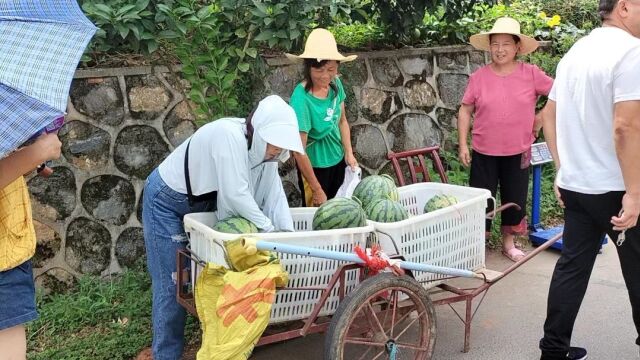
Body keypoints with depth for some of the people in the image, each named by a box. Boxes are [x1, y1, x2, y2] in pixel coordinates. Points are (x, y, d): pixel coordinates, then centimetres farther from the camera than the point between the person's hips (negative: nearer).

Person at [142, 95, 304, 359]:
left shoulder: (264, 145, -10)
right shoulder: (229, 135, -35)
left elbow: (274, 192, -12)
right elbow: (236, 193, -35)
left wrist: (288, 233, -21)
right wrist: (267, 227, -24)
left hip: (202, 200, 8)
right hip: (166, 201, -8)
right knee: (173, 281, -5)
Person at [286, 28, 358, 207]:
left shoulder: (335, 84, -12)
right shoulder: (301, 99, -30)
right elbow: (300, 151, -25)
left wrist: (349, 153, -5)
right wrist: (317, 190, -20)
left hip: (338, 160, 6)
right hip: (315, 166, -6)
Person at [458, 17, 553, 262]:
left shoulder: (531, 74, -5)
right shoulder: (478, 77, -5)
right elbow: (465, 110, 1)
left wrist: (540, 120, 1)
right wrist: (462, 144, -4)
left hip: (518, 152, 1)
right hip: (484, 152, -1)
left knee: (515, 199, 12)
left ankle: (509, 243, 31)